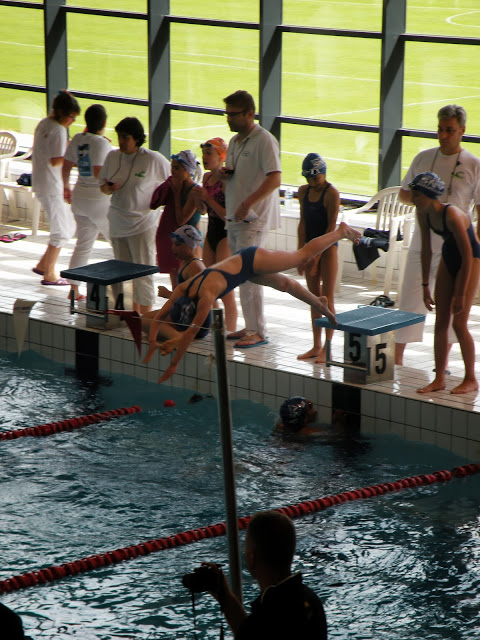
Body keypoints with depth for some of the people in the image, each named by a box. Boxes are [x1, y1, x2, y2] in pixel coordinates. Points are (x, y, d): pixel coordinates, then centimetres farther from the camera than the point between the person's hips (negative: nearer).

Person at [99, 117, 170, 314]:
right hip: (117, 222, 5)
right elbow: (102, 185, 13)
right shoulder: (112, 157, 4)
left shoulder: (153, 159, -9)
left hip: (142, 223, -5)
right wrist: (108, 188, -10)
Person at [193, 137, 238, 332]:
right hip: (211, 232, 9)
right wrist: (198, 197, -1)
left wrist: (208, 198, -20)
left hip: (225, 235, -9)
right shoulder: (207, 177, 9)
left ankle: (230, 333, -3)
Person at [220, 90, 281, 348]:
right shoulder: (235, 141, 16)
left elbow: (274, 179, -22)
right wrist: (224, 174, 4)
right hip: (234, 217, 9)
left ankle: (258, 332, -7)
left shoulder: (264, 141, -13)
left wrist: (248, 203, -29)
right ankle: (250, 326, 18)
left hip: (254, 219, -9)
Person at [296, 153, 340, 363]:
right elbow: (303, 223, 8)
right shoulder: (304, 191, 7)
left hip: (327, 246, -6)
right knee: (314, 297, 9)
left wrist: (316, 256, -15)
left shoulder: (331, 193, -12)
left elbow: (331, 227, -14)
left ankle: (327, 348, -3)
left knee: (327, 297, -5)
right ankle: (316, 346, 14)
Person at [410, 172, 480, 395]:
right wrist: (425, 285, 5)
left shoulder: (451, 215, -32)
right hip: (448, 257, 7)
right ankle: (439, 378, 12)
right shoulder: (423, 213, -10)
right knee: (440, 322, 4)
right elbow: (426, 249, 3)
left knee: (459, 323, -8)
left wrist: (460, 294, -22)